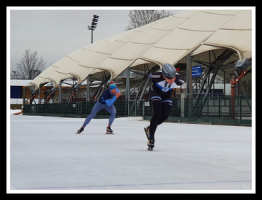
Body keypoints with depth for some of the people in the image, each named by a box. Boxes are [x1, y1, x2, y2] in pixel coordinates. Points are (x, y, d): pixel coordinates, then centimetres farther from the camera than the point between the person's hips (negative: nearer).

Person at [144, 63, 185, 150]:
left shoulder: (178, 79, -34)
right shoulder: (158, 76, -41)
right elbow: (150, 76, -16)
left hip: (167, 93, 4)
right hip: (156, 91, -4)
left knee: (165, 115, -5)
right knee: (157, 113, -20)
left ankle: (149, 129, 21)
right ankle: (151, 138, -14)